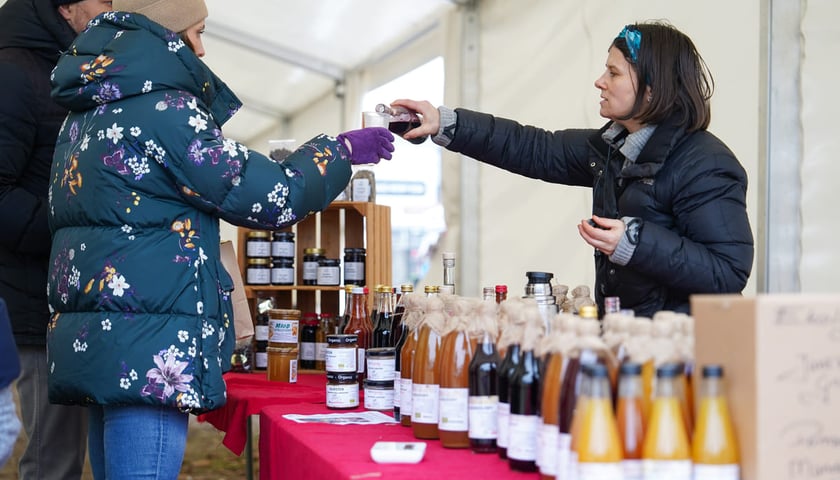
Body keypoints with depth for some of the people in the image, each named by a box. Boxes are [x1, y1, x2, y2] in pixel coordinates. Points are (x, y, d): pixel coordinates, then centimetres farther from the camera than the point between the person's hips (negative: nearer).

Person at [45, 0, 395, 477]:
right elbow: (269, 198, -9)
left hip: (93, 341, 10)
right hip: (148, 350, -9)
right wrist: (344, 150, 5)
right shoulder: (160, 107, -12)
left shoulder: (86, 114, 16)